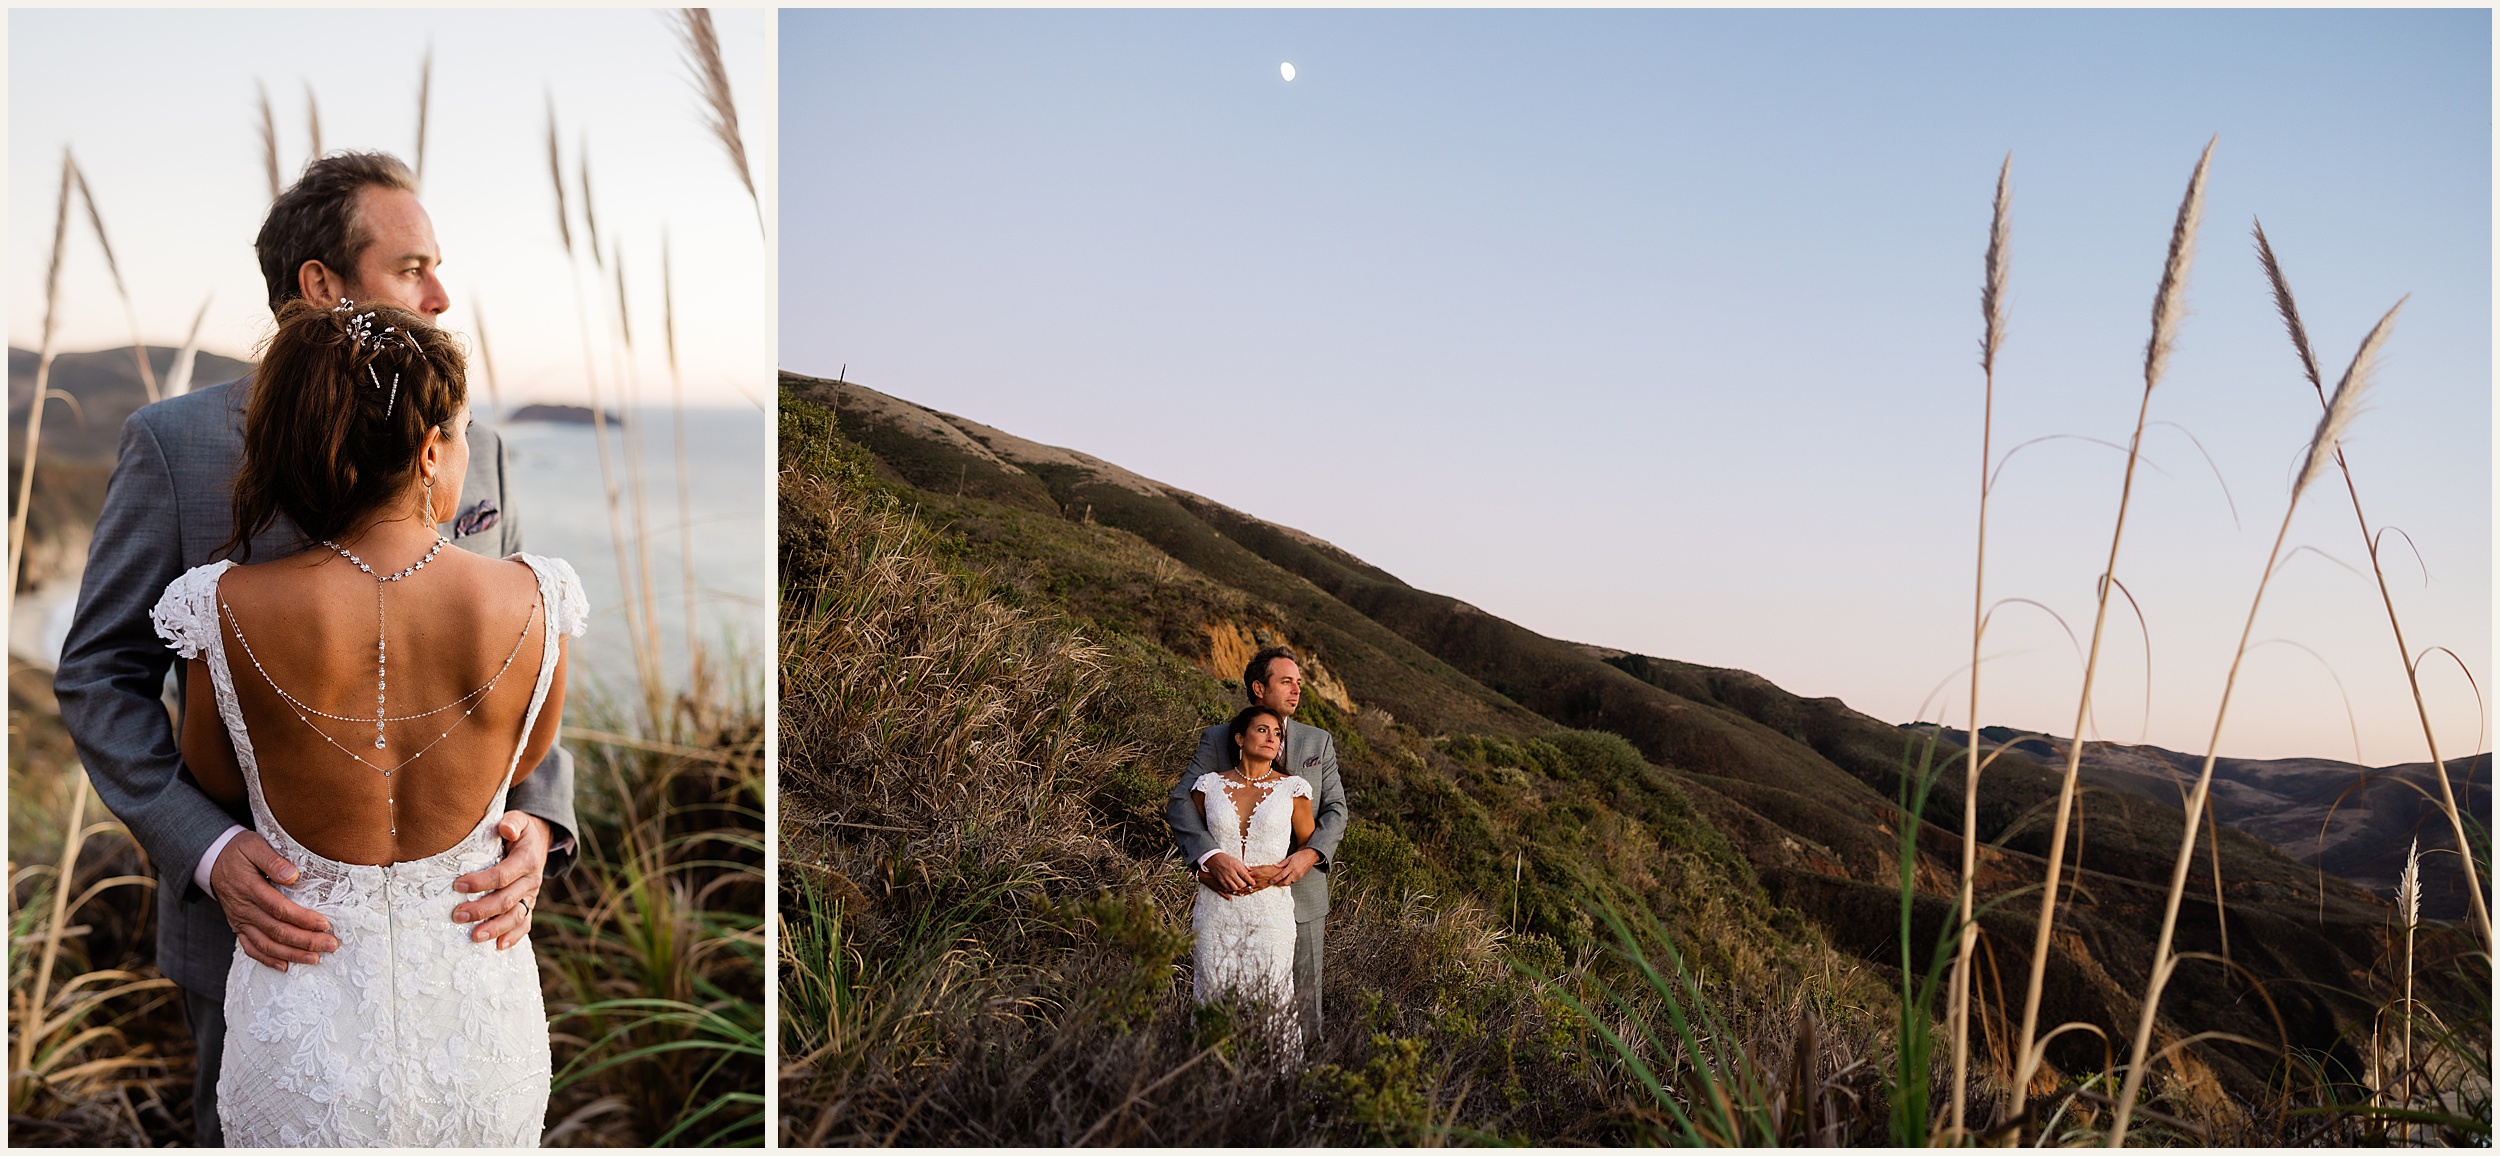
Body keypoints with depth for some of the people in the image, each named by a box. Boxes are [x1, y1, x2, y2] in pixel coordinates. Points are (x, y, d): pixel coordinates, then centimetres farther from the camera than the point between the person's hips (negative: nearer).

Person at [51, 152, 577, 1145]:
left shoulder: (470, 450, 1)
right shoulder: (174, 444, -8)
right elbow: (100, 678, -6)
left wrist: (537, 825, -15)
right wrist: (207, 850, -21)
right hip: (260, 913, -2)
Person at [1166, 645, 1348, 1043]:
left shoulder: (1318, 742, 9)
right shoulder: (1218, 739, 0)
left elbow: (1335, 809, 3)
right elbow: (1180, 803, -9)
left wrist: (1310, 854, -18)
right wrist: (1212, 856, -27)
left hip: (1300, 889, 2)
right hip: (1238, 888, -2)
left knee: (1301, 999, 6)